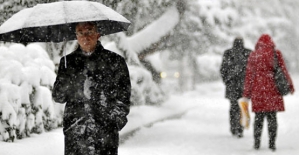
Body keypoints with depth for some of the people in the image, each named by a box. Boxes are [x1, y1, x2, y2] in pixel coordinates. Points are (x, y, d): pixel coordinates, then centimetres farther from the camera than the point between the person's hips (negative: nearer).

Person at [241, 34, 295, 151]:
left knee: (258, 117, 8)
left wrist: (246, 94, 7)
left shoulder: (253, 55, 4)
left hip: (258, 90, 1)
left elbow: (249, 75, 3)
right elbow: (283, 70, 2)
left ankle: (257, 143, 7)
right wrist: (290, 85, 15)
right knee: (272, 117, 3)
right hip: (273, 89, -1)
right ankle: (272, 143, 0)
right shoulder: (276, 54, 0)